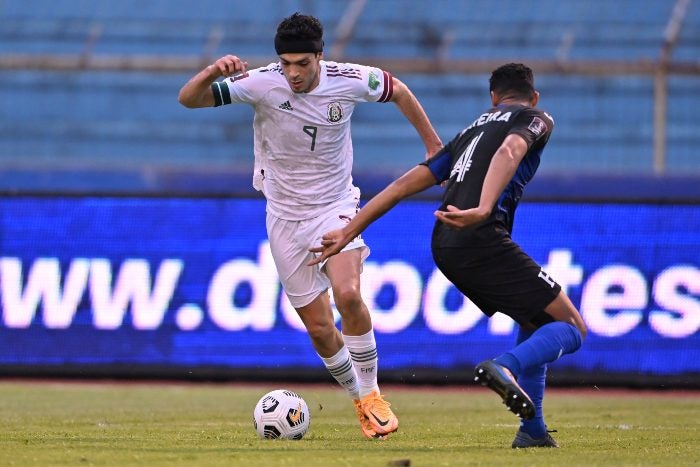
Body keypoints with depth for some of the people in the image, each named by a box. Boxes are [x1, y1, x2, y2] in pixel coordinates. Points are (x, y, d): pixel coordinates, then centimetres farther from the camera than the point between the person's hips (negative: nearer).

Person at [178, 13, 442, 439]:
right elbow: (188, 99, -20)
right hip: (285, 216, 1)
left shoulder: (349, 80, -14)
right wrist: (212, 73, -40)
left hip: (336, 205, -1)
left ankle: (372, 395, -9)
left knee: (348, 294, -26)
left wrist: (433, 144, 14)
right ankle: (358, 400, 26)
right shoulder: (261, 84, -18)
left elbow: (398, 91, 7)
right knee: (319, 329, 1)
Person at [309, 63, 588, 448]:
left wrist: (349, 231, 27)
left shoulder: (472, 130, 31)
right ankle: (505, 367, -29)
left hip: (444, 249, 7)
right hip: (482, 240, -7)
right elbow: (509, 151, -13)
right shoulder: (536, 119, 12)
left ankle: (532, 429, 16)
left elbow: (406, 183, 26)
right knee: (571, 328, -2)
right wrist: (483, 210, -29)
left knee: (537, 322, 25)